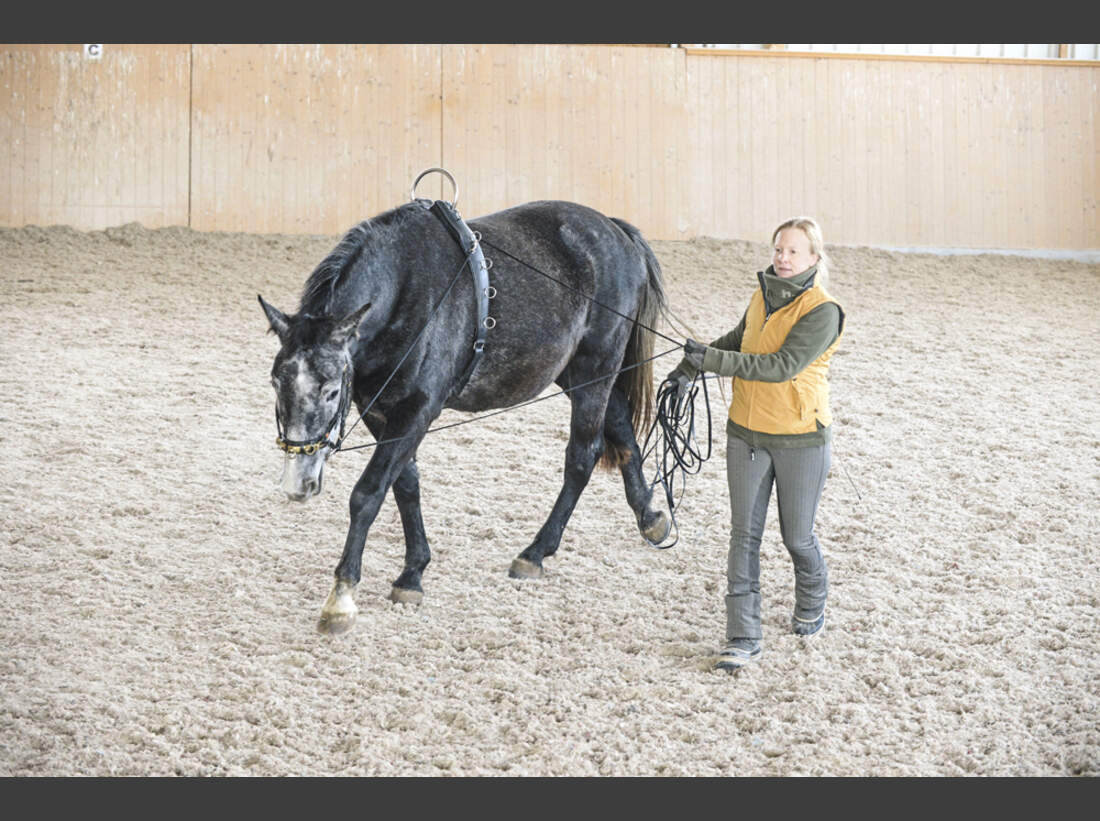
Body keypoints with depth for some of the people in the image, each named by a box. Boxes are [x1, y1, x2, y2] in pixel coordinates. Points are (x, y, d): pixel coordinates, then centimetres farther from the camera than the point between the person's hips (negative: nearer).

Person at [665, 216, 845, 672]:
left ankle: (812, 603, 39)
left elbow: (783, 365, -26)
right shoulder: (762, 298, 6)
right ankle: (743, 637, 3)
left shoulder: (822, 312, -16)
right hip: (747, 433, 5)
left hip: (801, 438, -5)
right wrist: (692, 365, 14)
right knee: (744, 534, 1)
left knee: (797, 536, 9)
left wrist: (713, 359, -28)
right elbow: (739, 340, 26)